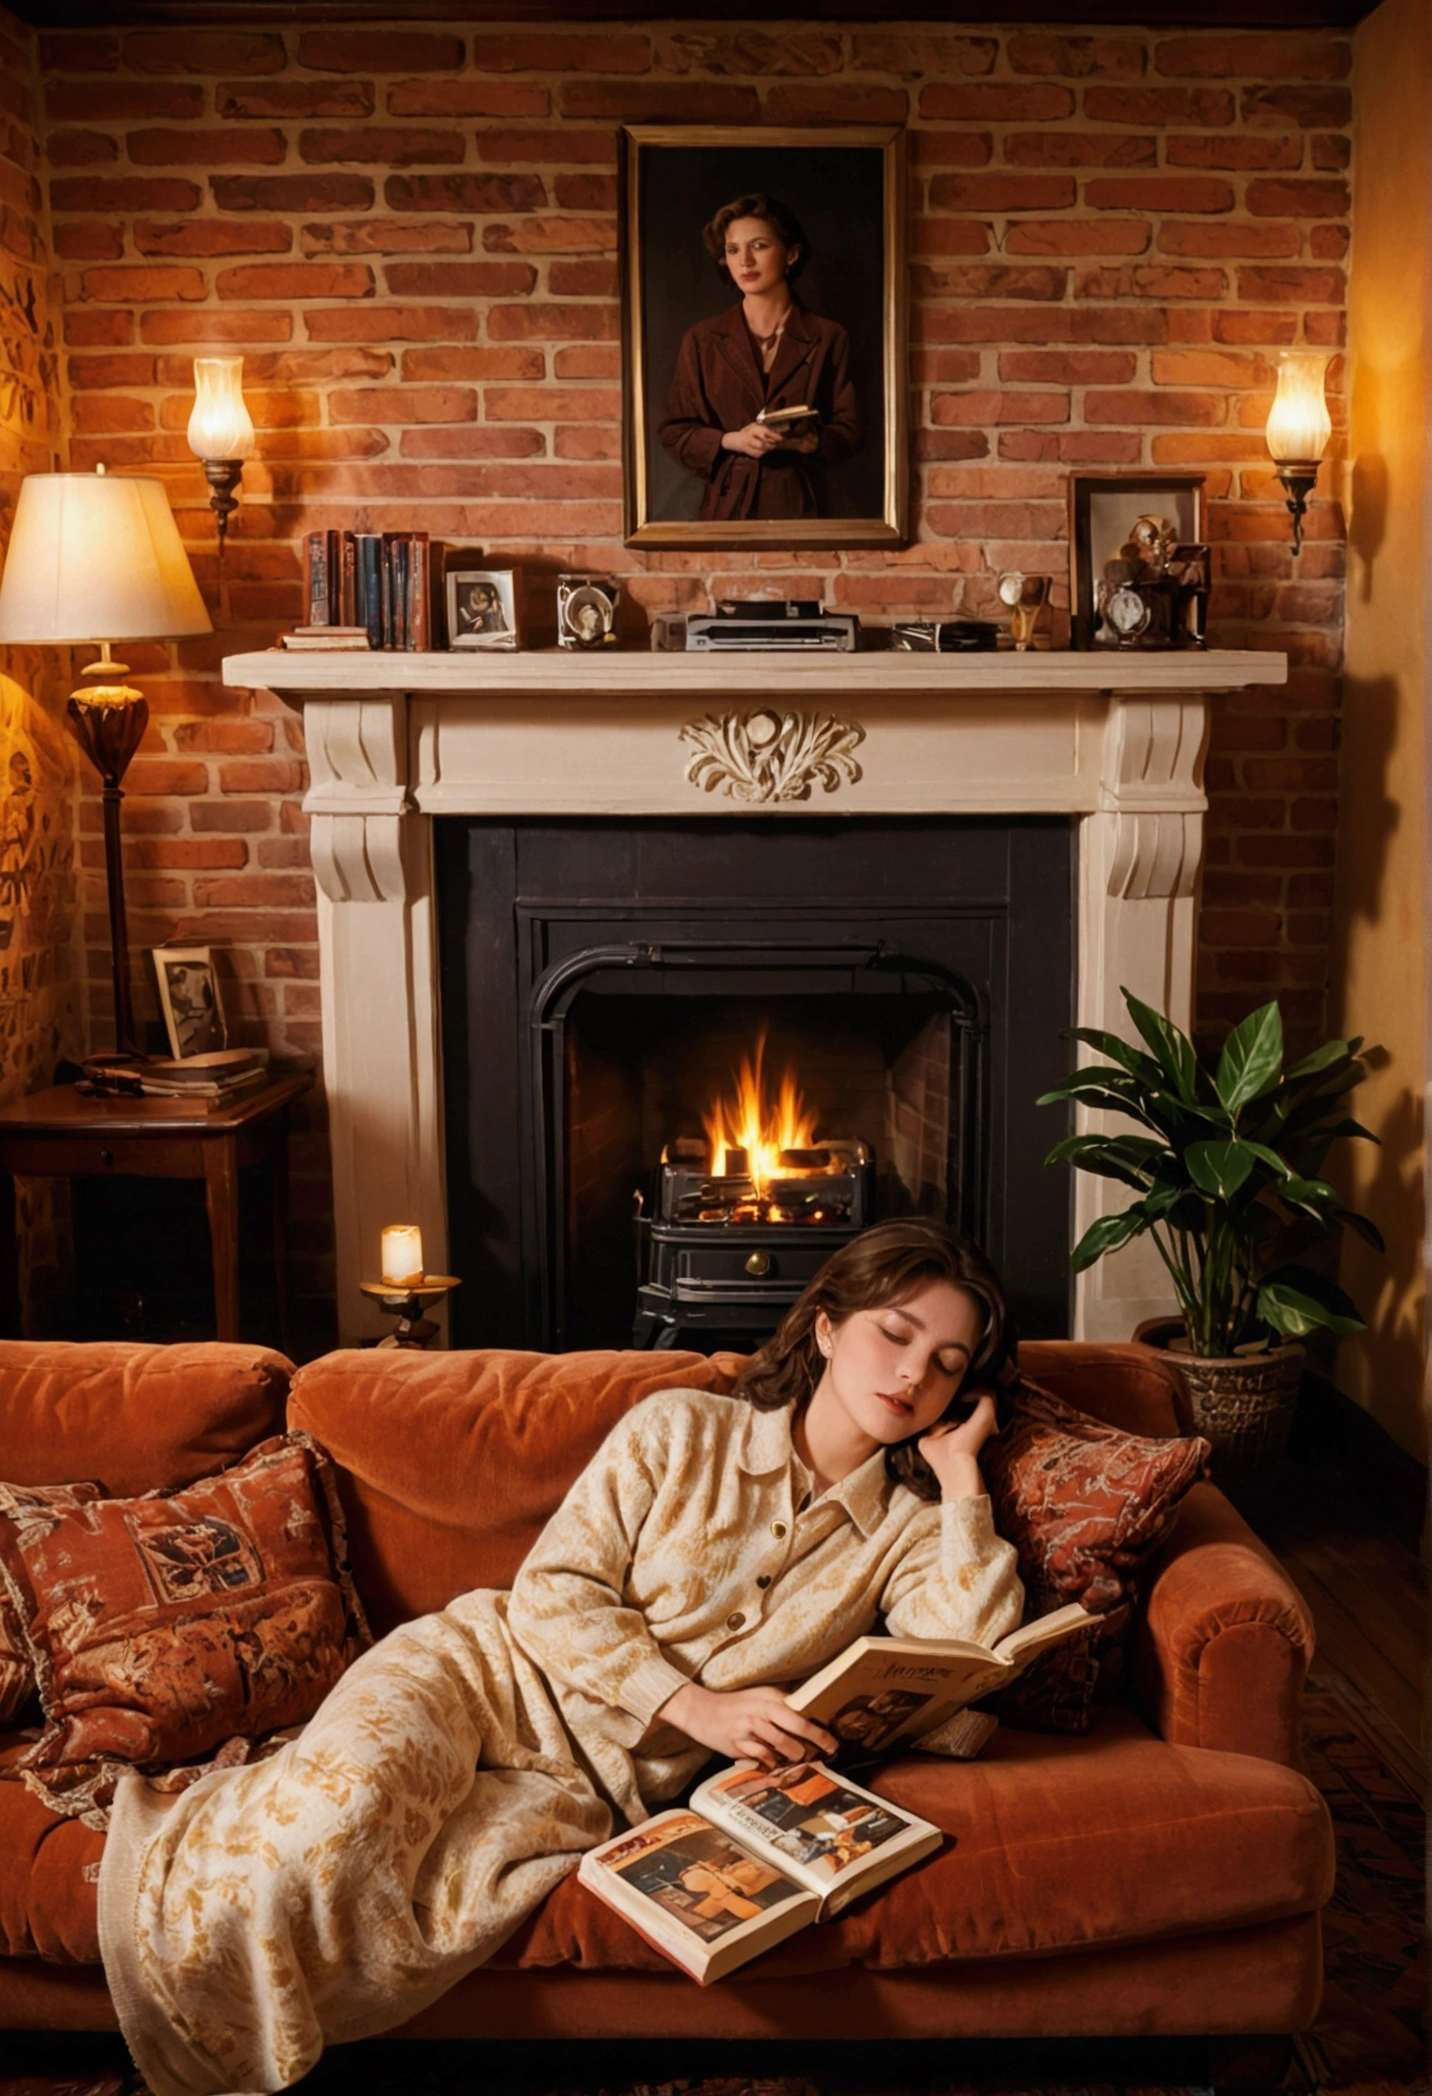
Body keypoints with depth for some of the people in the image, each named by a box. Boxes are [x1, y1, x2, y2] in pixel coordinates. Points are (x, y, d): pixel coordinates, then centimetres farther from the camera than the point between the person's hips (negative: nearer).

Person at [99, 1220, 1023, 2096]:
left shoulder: (910, 1526, 4)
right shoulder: (680, 1430, -2)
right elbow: (550, 1592, -6)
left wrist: (961, 1474, -11)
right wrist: (695, 1707, -17)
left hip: (605, 1784, 1)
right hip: (492, 1670, -1)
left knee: (412, 1911, -26)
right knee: (338, 1811, -32)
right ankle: (179, 1847, -1)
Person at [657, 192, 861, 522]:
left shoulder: (828, 338, 6)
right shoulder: (702, 340, 7)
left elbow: (848, 433, 5)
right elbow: (674, 433, 7)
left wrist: (807, 441, -16)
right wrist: (731, 440, -12)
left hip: (798, 505, 0)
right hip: (726, 505, 0)